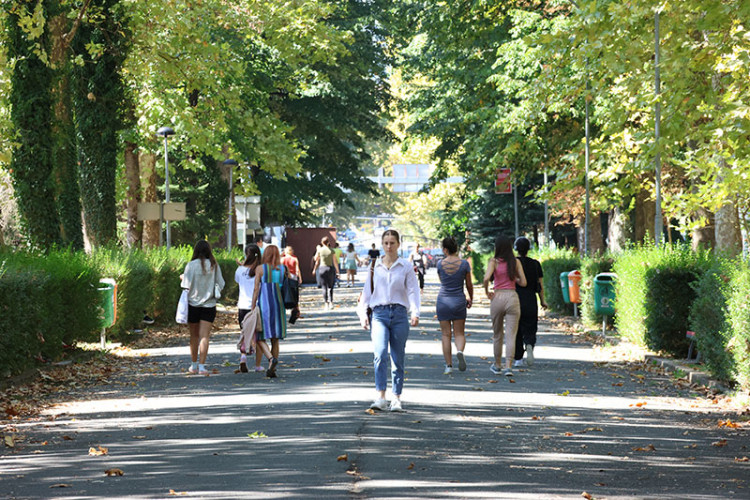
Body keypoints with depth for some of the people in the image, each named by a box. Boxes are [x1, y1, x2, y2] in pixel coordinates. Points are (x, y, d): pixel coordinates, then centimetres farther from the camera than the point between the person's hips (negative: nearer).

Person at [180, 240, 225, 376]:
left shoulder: (191, 265, -8)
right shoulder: (214, 265, -3)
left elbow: (186, 286, -10)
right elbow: (220, 284, 0)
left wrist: (182, 277, 9)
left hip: (193, 304, 0)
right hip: (209, 305, 0)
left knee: (194, 335, 13)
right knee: (204, 336, -3)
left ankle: (194, 365, 22)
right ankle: (201, 366, -13)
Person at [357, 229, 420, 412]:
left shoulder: (405, 266, 7)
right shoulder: (375, 267, 12)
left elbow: (413, 290, 0)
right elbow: (366, 292, 15)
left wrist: (415, 313, -15)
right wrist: (362, 314, 4)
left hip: (399, 314, 0)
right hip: (379, 314, 0)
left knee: (398, 359, 3)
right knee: (380, 354, -19)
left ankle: (396, 399, 11)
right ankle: (380, 397, -23)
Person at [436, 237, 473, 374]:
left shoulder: (440, 264, -6)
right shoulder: (464, 264, -6)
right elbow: (469, 285, 5)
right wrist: (471, 299, 18)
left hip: (443, 301, 0)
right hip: (459, 301, 0)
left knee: (446, 334, 6)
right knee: (459, 333, 9)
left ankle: (449, 365, 3)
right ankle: (460, 351, -23)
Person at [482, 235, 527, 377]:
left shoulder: (493, 261, -4)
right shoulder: (516, 262, 2)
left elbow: (486, 278, -19)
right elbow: (523, 283, 1)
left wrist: (486, 292, -3)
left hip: (497, 297, 0)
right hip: (512, 297, 0)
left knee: (497, 334, 16)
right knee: (511, 335, -1)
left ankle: (497, 365, 27)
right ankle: (508, 367, -13)